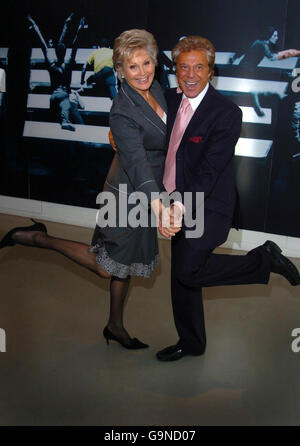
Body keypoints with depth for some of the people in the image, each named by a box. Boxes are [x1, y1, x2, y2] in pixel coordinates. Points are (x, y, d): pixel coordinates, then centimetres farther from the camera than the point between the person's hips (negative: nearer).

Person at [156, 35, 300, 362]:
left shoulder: (226, 113, -17)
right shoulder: (172, 99, 4)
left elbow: (209, 172, -22)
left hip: (207, 208, -7)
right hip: (181, 204, 7)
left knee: (188, 271, -19)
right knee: (181, 277, 14)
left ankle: (264, 259, 1)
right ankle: (191, 343, 35)